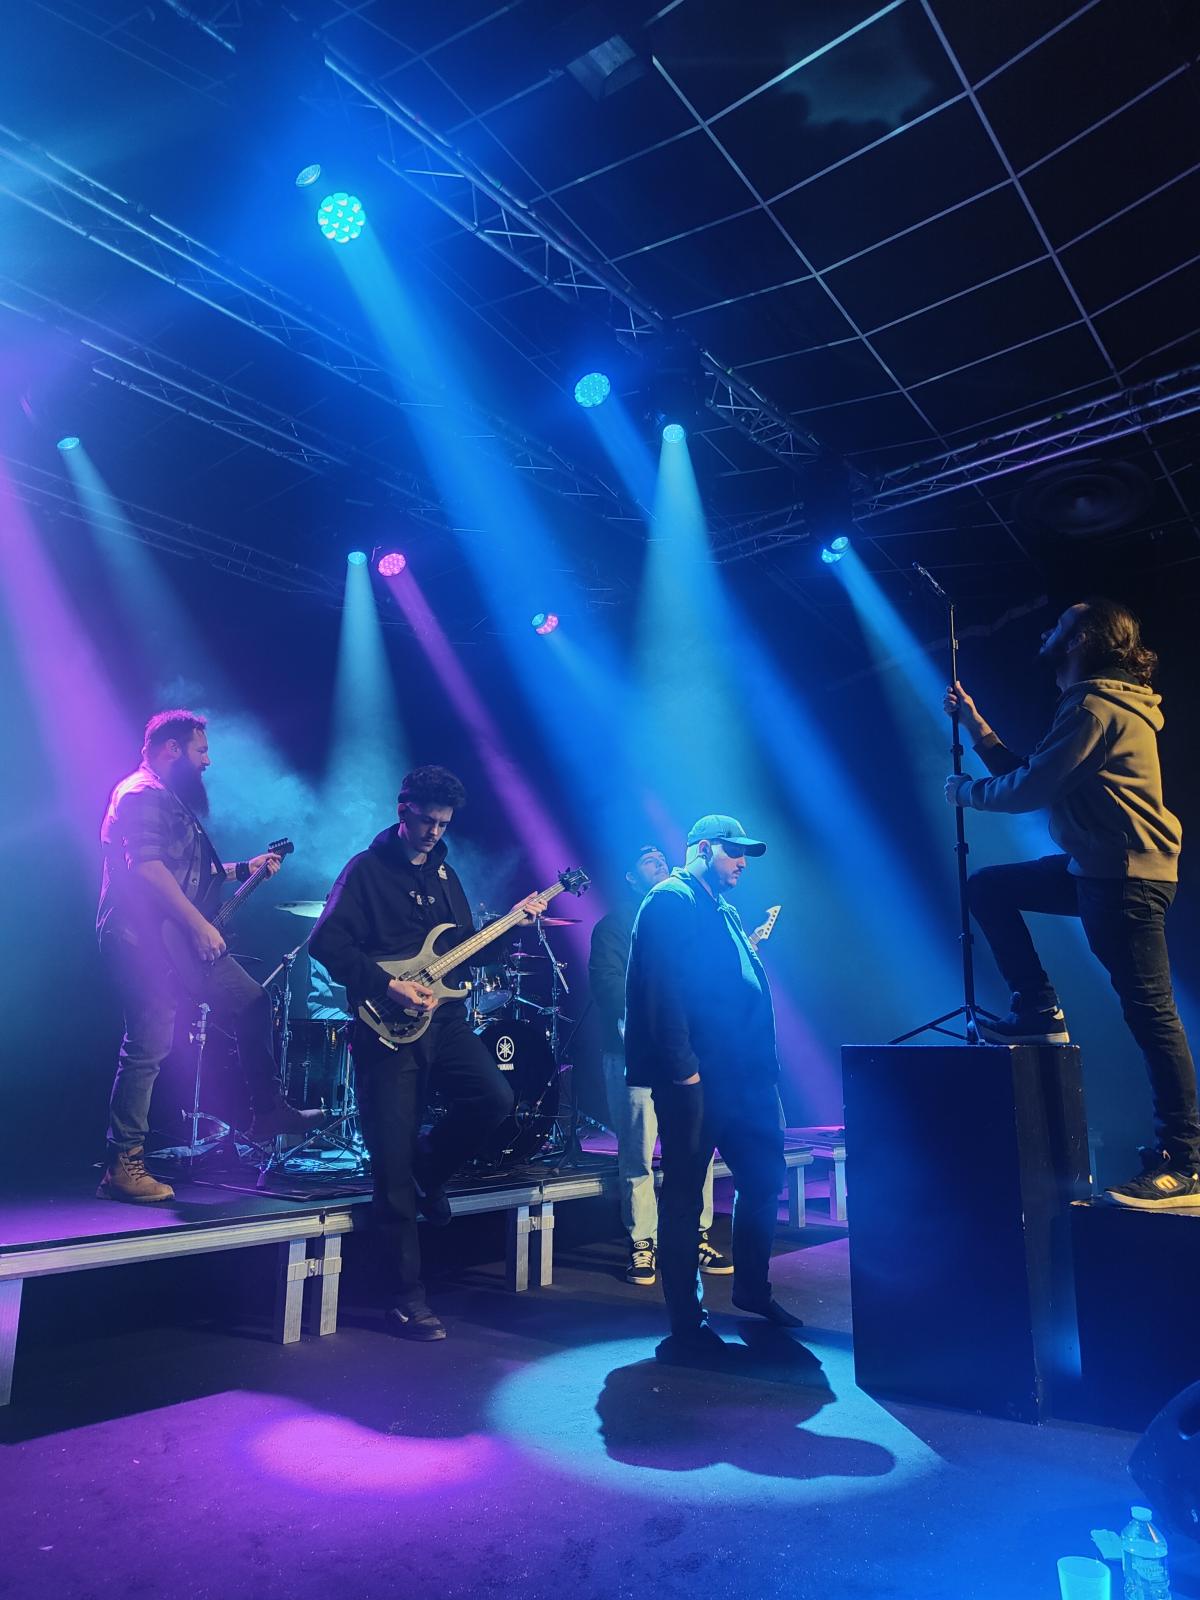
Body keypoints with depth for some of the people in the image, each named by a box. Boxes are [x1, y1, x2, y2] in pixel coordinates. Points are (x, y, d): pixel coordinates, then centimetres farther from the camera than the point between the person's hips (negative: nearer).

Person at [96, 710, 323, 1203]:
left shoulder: (173, 800, 22)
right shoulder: (142, 795, -11)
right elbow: (146, 867, -24)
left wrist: (245, 869, 20)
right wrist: (199, 926, -23)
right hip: (145, 941, -10)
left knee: (254, 1006, 9)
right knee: (148, 1048, -8)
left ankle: (267, 1111, 17)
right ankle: (123, 1167, 0)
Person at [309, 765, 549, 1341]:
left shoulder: (443, 873, 16)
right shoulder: (367, 870, -4)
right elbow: (325, 943, -12)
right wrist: (388, 986, -19)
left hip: (444, 1018, 6)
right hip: (387, 1027, -5)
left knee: (495, 1099, -16)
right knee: (393, 1168, -2)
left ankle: (428, 1169, 15)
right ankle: (406, 1298, 13)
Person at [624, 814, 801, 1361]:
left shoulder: (722, 909, 21)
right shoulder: (670, 901, -9)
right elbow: (663, 990, -18)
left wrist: (763, 1063, 14)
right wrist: (683, 1067, -22)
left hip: (742, 1075, 10)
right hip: (695, 1078, -9)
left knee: (764, 1178, 16)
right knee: (684, 1196, 2)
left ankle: (752, 1288, 36)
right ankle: (686, 1327, 13)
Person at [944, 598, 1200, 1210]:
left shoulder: (1096, 707, -13)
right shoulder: (1097, 704, 21)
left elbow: (1030, 789, -17)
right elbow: (1029, 776, 19)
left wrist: (965, 790, 1)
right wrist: (978, 729, 16)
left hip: (1127, 875, -11)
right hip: (1098, 869, 11)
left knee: (1150, 1012, -7)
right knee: (987, 887, 13)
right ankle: (1039, 1013, 12)